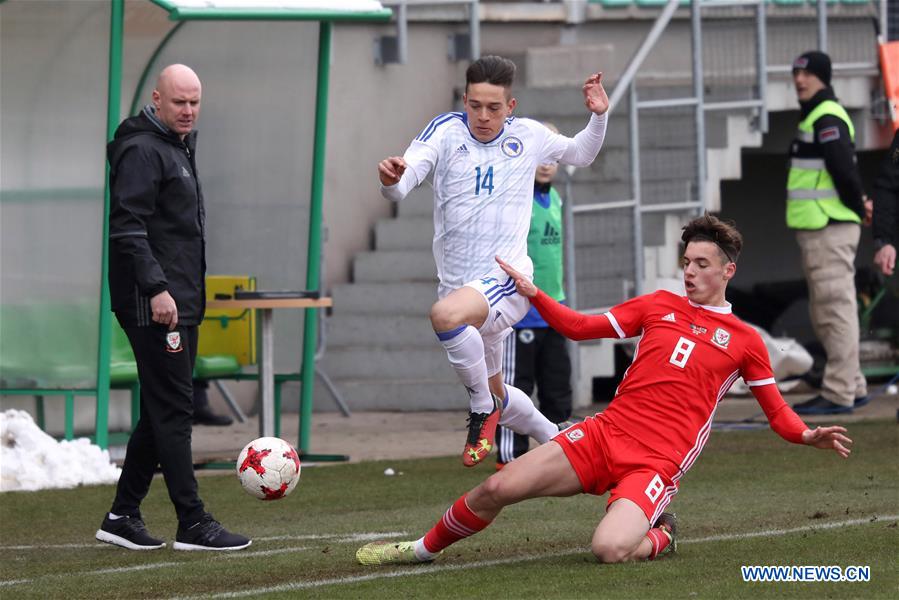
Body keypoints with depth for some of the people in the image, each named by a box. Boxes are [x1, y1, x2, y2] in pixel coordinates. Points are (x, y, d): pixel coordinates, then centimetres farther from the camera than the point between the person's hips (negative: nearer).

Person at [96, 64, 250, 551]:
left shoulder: (180, 147, 20)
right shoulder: (143, 151, -11)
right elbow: (128, 225, -19)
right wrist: (156, 288, -25)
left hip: (180, 301, 10)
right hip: (154, 303, -10)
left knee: (161, 411, 11)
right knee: (173, 409, -8)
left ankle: (122, 517, 16)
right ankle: (193, 524, -8)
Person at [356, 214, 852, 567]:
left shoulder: (744, 341, 6)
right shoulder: (660, 305, 14)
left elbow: (776, 412, 11)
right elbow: (581, 327, 18)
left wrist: (808, 436, -10)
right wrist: (533, 294, 6)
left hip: (657, 463, -3)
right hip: (604, 434, 3)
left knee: (609, 549, -30)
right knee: (495, 490, -8)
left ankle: (658, 536, 6)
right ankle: (423, 549, 17)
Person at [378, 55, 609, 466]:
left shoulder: (528, 135, 2)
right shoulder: (446, 131, -2)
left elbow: (581, 154, 22)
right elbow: (402, 185, -17)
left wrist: (598, 116, 3)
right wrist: (391, 180, -41)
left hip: (507, 279, -4)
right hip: (458, 286, 4)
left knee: (445, 314, -36)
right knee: (495, 395, 18)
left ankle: (483, 410, -18)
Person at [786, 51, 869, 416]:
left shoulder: (827, 119, -14)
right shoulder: (814, 117, 19)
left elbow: (844, 170, -21)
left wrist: (856, 208, -10)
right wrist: (858, 206, 15)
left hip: (830, 231, -11)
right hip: (815, 232, 11)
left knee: (836, 310, -9)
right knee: (824, 316, 15)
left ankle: (838, 393, -9)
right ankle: (852, 387, 21)